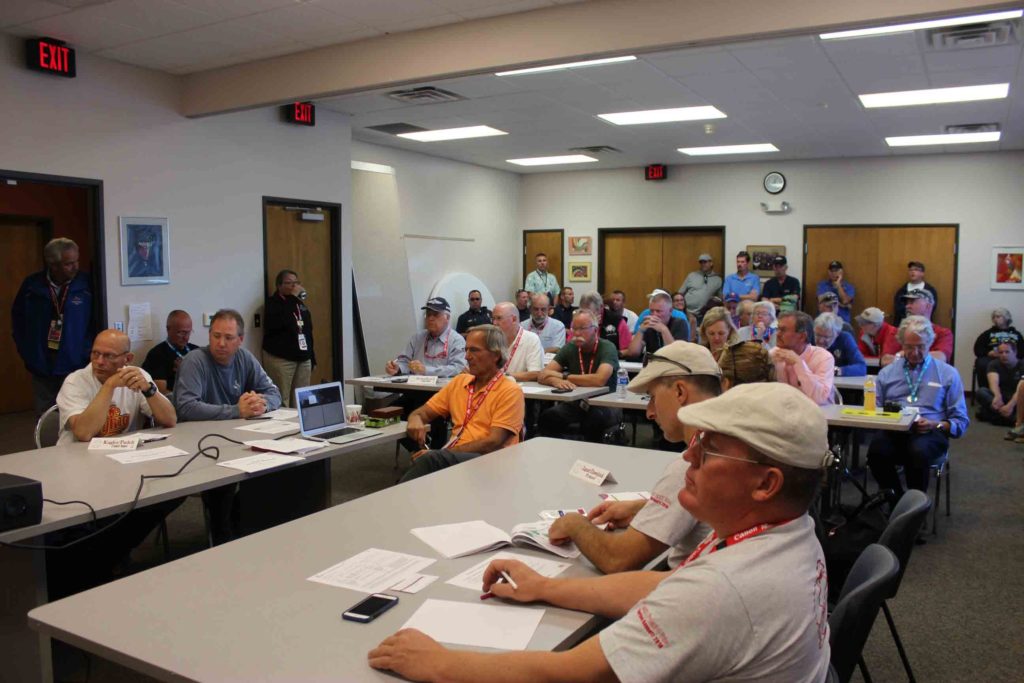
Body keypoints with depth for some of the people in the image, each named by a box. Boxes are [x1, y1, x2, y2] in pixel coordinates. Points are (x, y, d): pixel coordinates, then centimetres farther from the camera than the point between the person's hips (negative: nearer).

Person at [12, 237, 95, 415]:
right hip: (41, 368, 2)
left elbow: (97, 322, -1)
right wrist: (26, 352, 7)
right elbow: (18, 317, 13)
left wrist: (87, 353, -7)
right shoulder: (32, 285, -1)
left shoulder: (86, 285, -7)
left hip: (76, 367, -2)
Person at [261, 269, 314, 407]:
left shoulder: (301, 305, 17)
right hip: (280, 359, -6)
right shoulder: (272, 303, -2)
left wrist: (312, 357, 18)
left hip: (303, 359, 6)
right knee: (281, 402, -11)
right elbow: (280, 323, -24)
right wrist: (292, 298, -17)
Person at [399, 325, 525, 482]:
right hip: (453, 458, 5)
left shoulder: (510, 391, -2)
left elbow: (493, 444, -11)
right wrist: (415, 420, -5)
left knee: (431, 459, -34)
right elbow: (422, 412, 21)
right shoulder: (459, 381, 18)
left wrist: (446, 452, -17)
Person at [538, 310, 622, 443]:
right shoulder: (570, 348, 0)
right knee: (548, 417, -21)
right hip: (576, 402, 4)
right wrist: (556, 381, -31)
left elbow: (599, 380, -30)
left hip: (605, 404, -4)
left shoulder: (607, 348, -13)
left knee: (594, 418, -35)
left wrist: (564, 376, -21)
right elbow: (543, 376, -6)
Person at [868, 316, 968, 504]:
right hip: (893, 431, 2)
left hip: (929, 433, -1)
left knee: (918, 451, -39)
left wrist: (936, 425, -10)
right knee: (876, 450, -35)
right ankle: (897, 503, -13)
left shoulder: (948, 374, 15)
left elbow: (960, 421, 10)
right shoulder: (887, 372, 21)